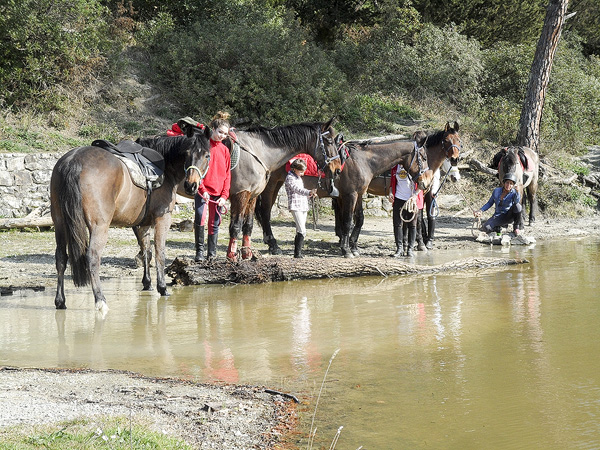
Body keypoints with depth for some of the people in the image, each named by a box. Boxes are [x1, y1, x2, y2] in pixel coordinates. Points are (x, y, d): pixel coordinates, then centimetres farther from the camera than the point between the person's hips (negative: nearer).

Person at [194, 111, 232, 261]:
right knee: (200, 220, -14)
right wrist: (202, 189, -13)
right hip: (203, 191, -4)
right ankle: (200, 251, 0)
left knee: (214, 223, 8)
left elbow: (227, 174, 10)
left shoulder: (225, 150, 10)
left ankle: (212, 254, 16)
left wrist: (224, 195, -1)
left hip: (218, 193, 4)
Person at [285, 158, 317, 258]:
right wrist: (309, 192, -41)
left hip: (303, 207, 9)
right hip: (295, 206, -9)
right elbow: (297, 189, -26)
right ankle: (298, 253, -18)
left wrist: (310, 195, 11)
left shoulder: (299, 178, 20)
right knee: (302, 231, -18)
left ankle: (297, 252, 13)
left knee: (300, 231, 9)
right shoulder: (290, 178, -9)